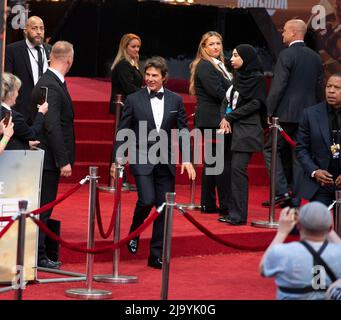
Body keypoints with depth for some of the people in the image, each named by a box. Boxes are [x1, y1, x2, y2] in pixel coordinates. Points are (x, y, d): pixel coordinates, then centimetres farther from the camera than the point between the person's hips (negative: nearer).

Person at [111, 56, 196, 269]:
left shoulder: (175, 100, 6)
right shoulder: (134, 100, 0)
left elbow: (183, 131, 8)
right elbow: (122, 131, 3)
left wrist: (186, 159, -2)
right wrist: (117, 159, -3)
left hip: (166, 161, 3)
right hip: (142, 159, -3)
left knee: (164, 208, 2)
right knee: (147, 200, -19)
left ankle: (156, 256, 11)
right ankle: (134, 233, 13)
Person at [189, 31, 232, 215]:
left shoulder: (218, 65, 20)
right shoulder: (204, 66, -10)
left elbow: (226, 90, 18)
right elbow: (217, 92, -18)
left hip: (218, 120, 10)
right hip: (213, 120, -10)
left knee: (212, 161, 12)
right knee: (224, 162, -10)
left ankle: (208, 204, 16)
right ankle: (225, 206, -9)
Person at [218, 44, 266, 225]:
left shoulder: (257, 78, -6)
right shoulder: (237, 77, 15)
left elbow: (255, 104, -11)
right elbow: (227, 99, 14)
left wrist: (230, 116, -9)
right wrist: (225, 119, -4)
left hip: (247, 129, -7)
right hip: (233, 128, 7)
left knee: (238, 168, -13)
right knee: (233, 169, 4)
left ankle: (239, 214, -12)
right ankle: (233, 212, 8)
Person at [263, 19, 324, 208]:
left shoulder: (286, 55, -11)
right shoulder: (315, 58, 10)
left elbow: (278, 86, -14)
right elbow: (319, 88, 13)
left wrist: (270, 113, -9)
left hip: (287, 114, -6)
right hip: (307, 114, 6)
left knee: (271, 149, 4)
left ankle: (282, 191, -7)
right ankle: (295, 199, 9)